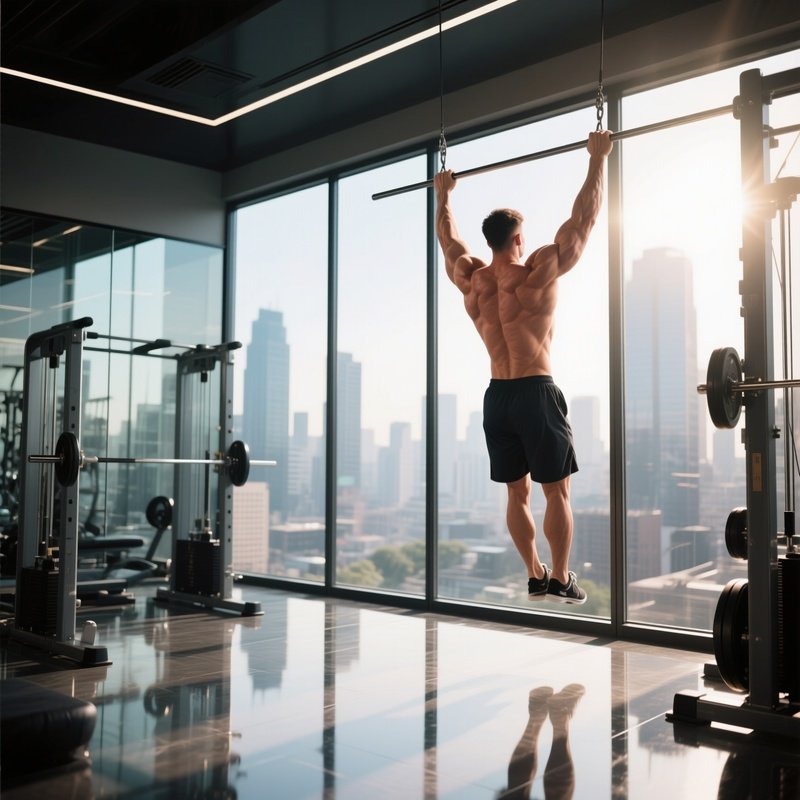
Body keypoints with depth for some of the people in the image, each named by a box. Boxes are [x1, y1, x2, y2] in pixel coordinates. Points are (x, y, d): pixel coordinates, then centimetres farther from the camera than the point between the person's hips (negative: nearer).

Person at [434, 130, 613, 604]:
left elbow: (449, 238, 23)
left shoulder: (469, 279, 4)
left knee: (518, 493, 11)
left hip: (496, 397, 5)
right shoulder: (538, 273, -9)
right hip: (537, 393, -5)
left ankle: (536, 577, 17)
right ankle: (561, 580, 7)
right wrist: (598, 160, 4)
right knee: (557, 491, 4)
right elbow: (584, 219, -4)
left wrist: (443, 196, 37)